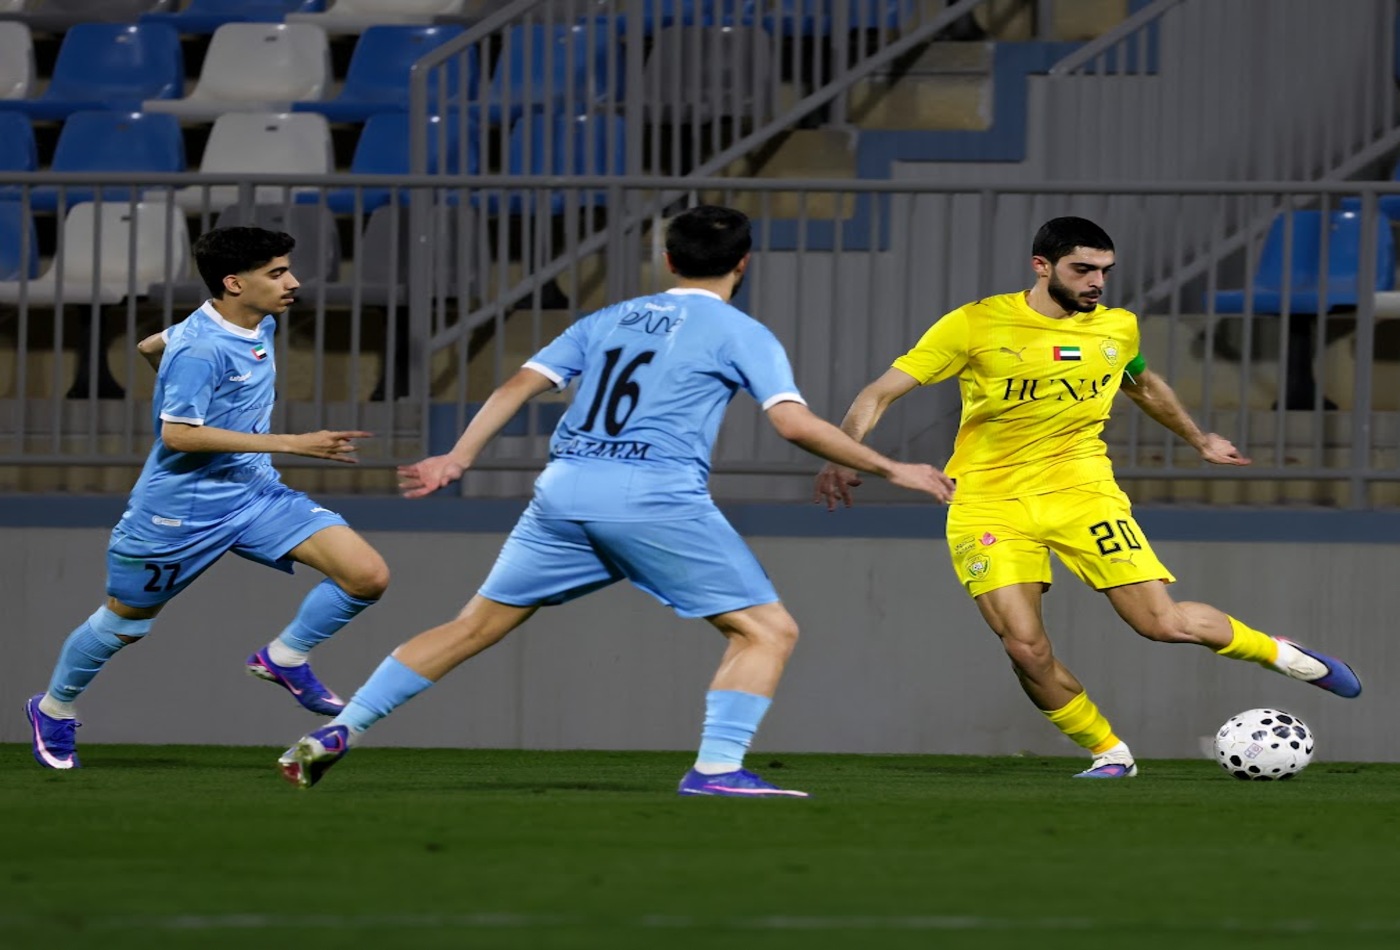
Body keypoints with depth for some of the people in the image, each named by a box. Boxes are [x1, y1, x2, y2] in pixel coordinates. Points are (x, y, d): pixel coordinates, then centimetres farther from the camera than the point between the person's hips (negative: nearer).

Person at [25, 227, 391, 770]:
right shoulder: (200, 348, -24)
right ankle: (53, 710, 40)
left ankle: (284, 659, 8)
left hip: (255, 495, 7)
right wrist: (292, 444, -32)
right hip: (180, 510, -7)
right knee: (124, 624, 14)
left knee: (368, 576, -11)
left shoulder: (261, 326, 1)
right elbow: (179, 435, -31)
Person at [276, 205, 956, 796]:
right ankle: (716, 767, -15)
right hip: (656, 498, -5)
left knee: (476, 626, 15)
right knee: (767, 630, 2)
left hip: (564, 489, 5)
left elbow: (519, 385, 14)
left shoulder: (608, 320, 21)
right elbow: (795, 423, -4)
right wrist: (890, 470, 4)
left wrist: (458, 458, 16)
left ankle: (337, 733, 12)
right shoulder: (741, 335, 7)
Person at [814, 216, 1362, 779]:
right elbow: (881, 393, -9)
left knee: (1163, 623, -8)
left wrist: (1199, 440, 38)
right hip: (989, 500, -2)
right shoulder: (976, 325, -9)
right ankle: (1109, 754, 5)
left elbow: (1143, 385, 28)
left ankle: (1282, 654, 19)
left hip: (1080, 489, 2)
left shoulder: (1118, 328, 4)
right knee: (1026, 648, -17)